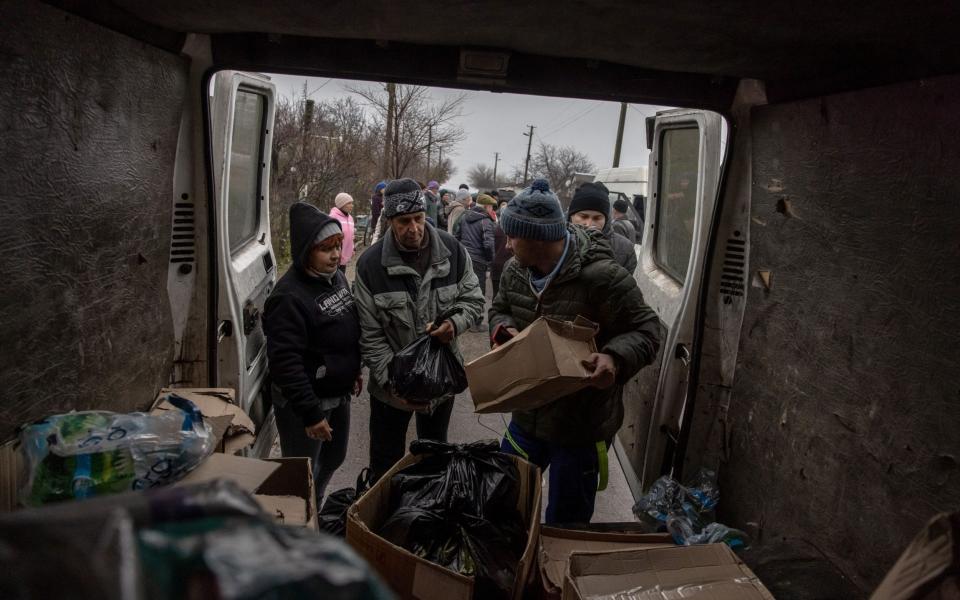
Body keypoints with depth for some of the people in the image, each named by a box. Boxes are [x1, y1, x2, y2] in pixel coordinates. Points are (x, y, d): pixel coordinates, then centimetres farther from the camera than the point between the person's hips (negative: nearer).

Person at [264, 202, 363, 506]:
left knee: (333, 459, 25)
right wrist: (310, 413, -27)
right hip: (304, 403, -9)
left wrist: (354, 370, 20)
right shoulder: (289, 296, -26)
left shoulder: (336, 277, 2)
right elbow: (285, 362, -28)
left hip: (339, 393, 9)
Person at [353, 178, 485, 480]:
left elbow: (473, 299, 1)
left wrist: (455, 323, -22)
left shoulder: (452, 250, -10)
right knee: (386, 462, 14)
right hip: (391, 382, -2)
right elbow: (370, 334, -12)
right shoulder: (371, 263, -15)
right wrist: (392, 381, -19)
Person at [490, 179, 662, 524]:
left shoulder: (602, 277, -25)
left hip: (582, 423, -6)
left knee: (566, 522, 12)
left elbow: (646, 330, -16)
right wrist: (504, 327, -8)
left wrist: (616, 358, -36)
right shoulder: (516, 270, -2)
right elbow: (499, 310, 16)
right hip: (528, 414, 6)